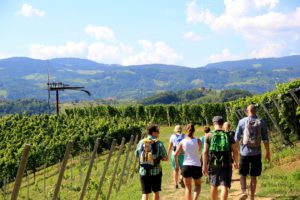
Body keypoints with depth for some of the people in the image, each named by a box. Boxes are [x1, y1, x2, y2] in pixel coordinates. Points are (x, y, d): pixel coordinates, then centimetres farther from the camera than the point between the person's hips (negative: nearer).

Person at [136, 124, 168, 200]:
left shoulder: (141, 142, -1)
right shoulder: (159, 144, -9)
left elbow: (137, 155, 9)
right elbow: (165, 158, -8)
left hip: (143, 171, 2)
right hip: (155, 172, -2)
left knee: (145, 194, 5)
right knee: (156, 192, 17)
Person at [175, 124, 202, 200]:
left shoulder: (182, 142, -3)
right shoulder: (197, 141, -6)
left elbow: (176, 155, -1)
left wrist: (177, 165, 10)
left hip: (186, 166, 0)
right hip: (197, 166, 0)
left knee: (188, 188, 11)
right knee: (198, 185, 19)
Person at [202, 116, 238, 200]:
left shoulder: (208, 136, -1)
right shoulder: (229, 136, 2)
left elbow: (205, 152, -5)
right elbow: (235, 151, 1)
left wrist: (204, 166, 1)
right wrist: (236, 162, 17)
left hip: (213, 165, 1)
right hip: (226, 165, -1)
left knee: (214, 186, 18)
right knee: (224, 187, -6)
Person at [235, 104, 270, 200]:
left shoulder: (242, 122, -3)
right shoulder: (261, 122, 0)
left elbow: (237, 138, -2)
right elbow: (265, 139, 0)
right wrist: (267, 152, 8)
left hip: (244, 152, -1)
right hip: (256, 153, 1)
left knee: (242, 174, 11)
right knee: (253, 176, 9)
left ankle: (244, 192, -10)